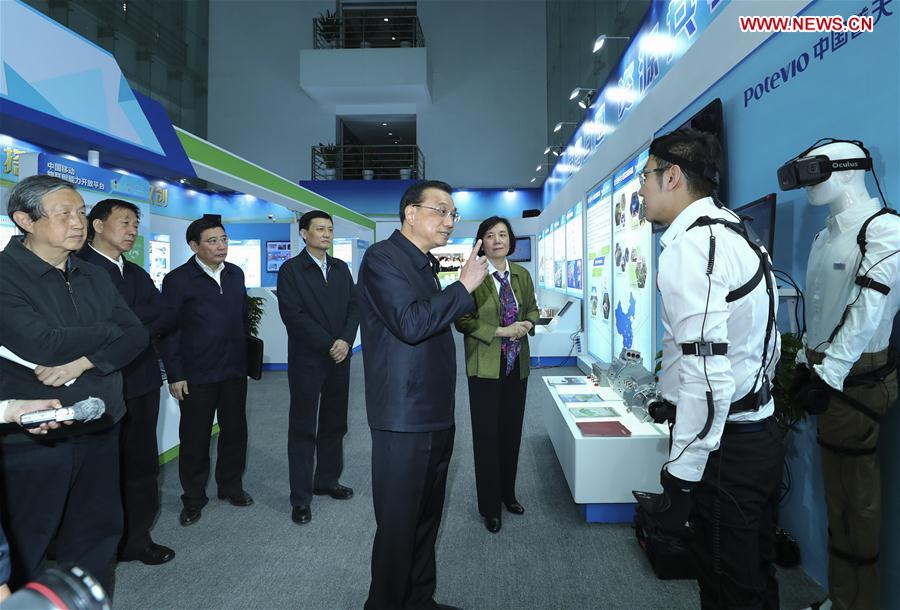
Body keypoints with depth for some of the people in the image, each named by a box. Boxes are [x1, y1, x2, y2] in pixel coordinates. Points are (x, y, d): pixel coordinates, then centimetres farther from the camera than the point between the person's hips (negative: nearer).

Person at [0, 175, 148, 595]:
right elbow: (42, 346, -22)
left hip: (100, 431, 6)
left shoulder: (95, 278, 8)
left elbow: (136, 336, -1)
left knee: (97, 536, 16)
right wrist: (108, 331, -7)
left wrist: (83, 361, -17)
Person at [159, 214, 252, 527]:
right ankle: (193, 498, 25)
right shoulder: (178, 279, -8)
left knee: (235, 431, 14)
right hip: (197, 374, -4)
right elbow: (168, 330, -8)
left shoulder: (236, 274, 7)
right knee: (195, 438, 8)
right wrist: (175, 375, -10)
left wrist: (246, 357, 11)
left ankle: (231, 486, 33)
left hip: (235, 371, 5)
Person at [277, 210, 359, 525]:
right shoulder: (291, 270, -4)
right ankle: (301, 497, 13)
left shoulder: (341, 268, 11)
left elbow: (354, 306, 6)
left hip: (340, 357, 5)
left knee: (334, 424, 13)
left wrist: (346, 341, -10)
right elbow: (294, 315, -13)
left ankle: (327, 481, 28)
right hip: (307, 360, -5)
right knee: (303, 428, 4)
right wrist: (329, 345, -15)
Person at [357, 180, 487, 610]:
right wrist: (464, 286, -18)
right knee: (398, 526, 3)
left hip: (436, 417, 9)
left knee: (426, 520, 20)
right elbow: (411, 323, -24)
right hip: (403, 421, -9)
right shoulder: (383, 257, -11)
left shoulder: (425, 265, 16)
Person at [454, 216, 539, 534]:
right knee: (487, 436, 5)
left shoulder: (522, 275, 6)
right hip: (486, 366, -5)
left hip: (517, 365, 5)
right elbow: (463, 320, -13)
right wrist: (500, 332, -19)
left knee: (512, 432, 15)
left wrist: (527, 324, -5)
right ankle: (490, 507, 20)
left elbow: (532, 308, 17)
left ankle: (508, 493, 34)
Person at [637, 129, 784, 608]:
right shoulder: (737, 235, 12)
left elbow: (706, 371, -26)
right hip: (760, 435, 10)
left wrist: (680, 476, -21)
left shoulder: (689, 245, -19)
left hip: (724, 447, -10)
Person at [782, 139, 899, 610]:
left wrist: (829, 376, -18)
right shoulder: (826, 237, 15)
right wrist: (806, 365, 13)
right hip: (826, 372, 8)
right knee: (835, 485, 15)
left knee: (857, 491, 1)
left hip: (858, 377, -8)